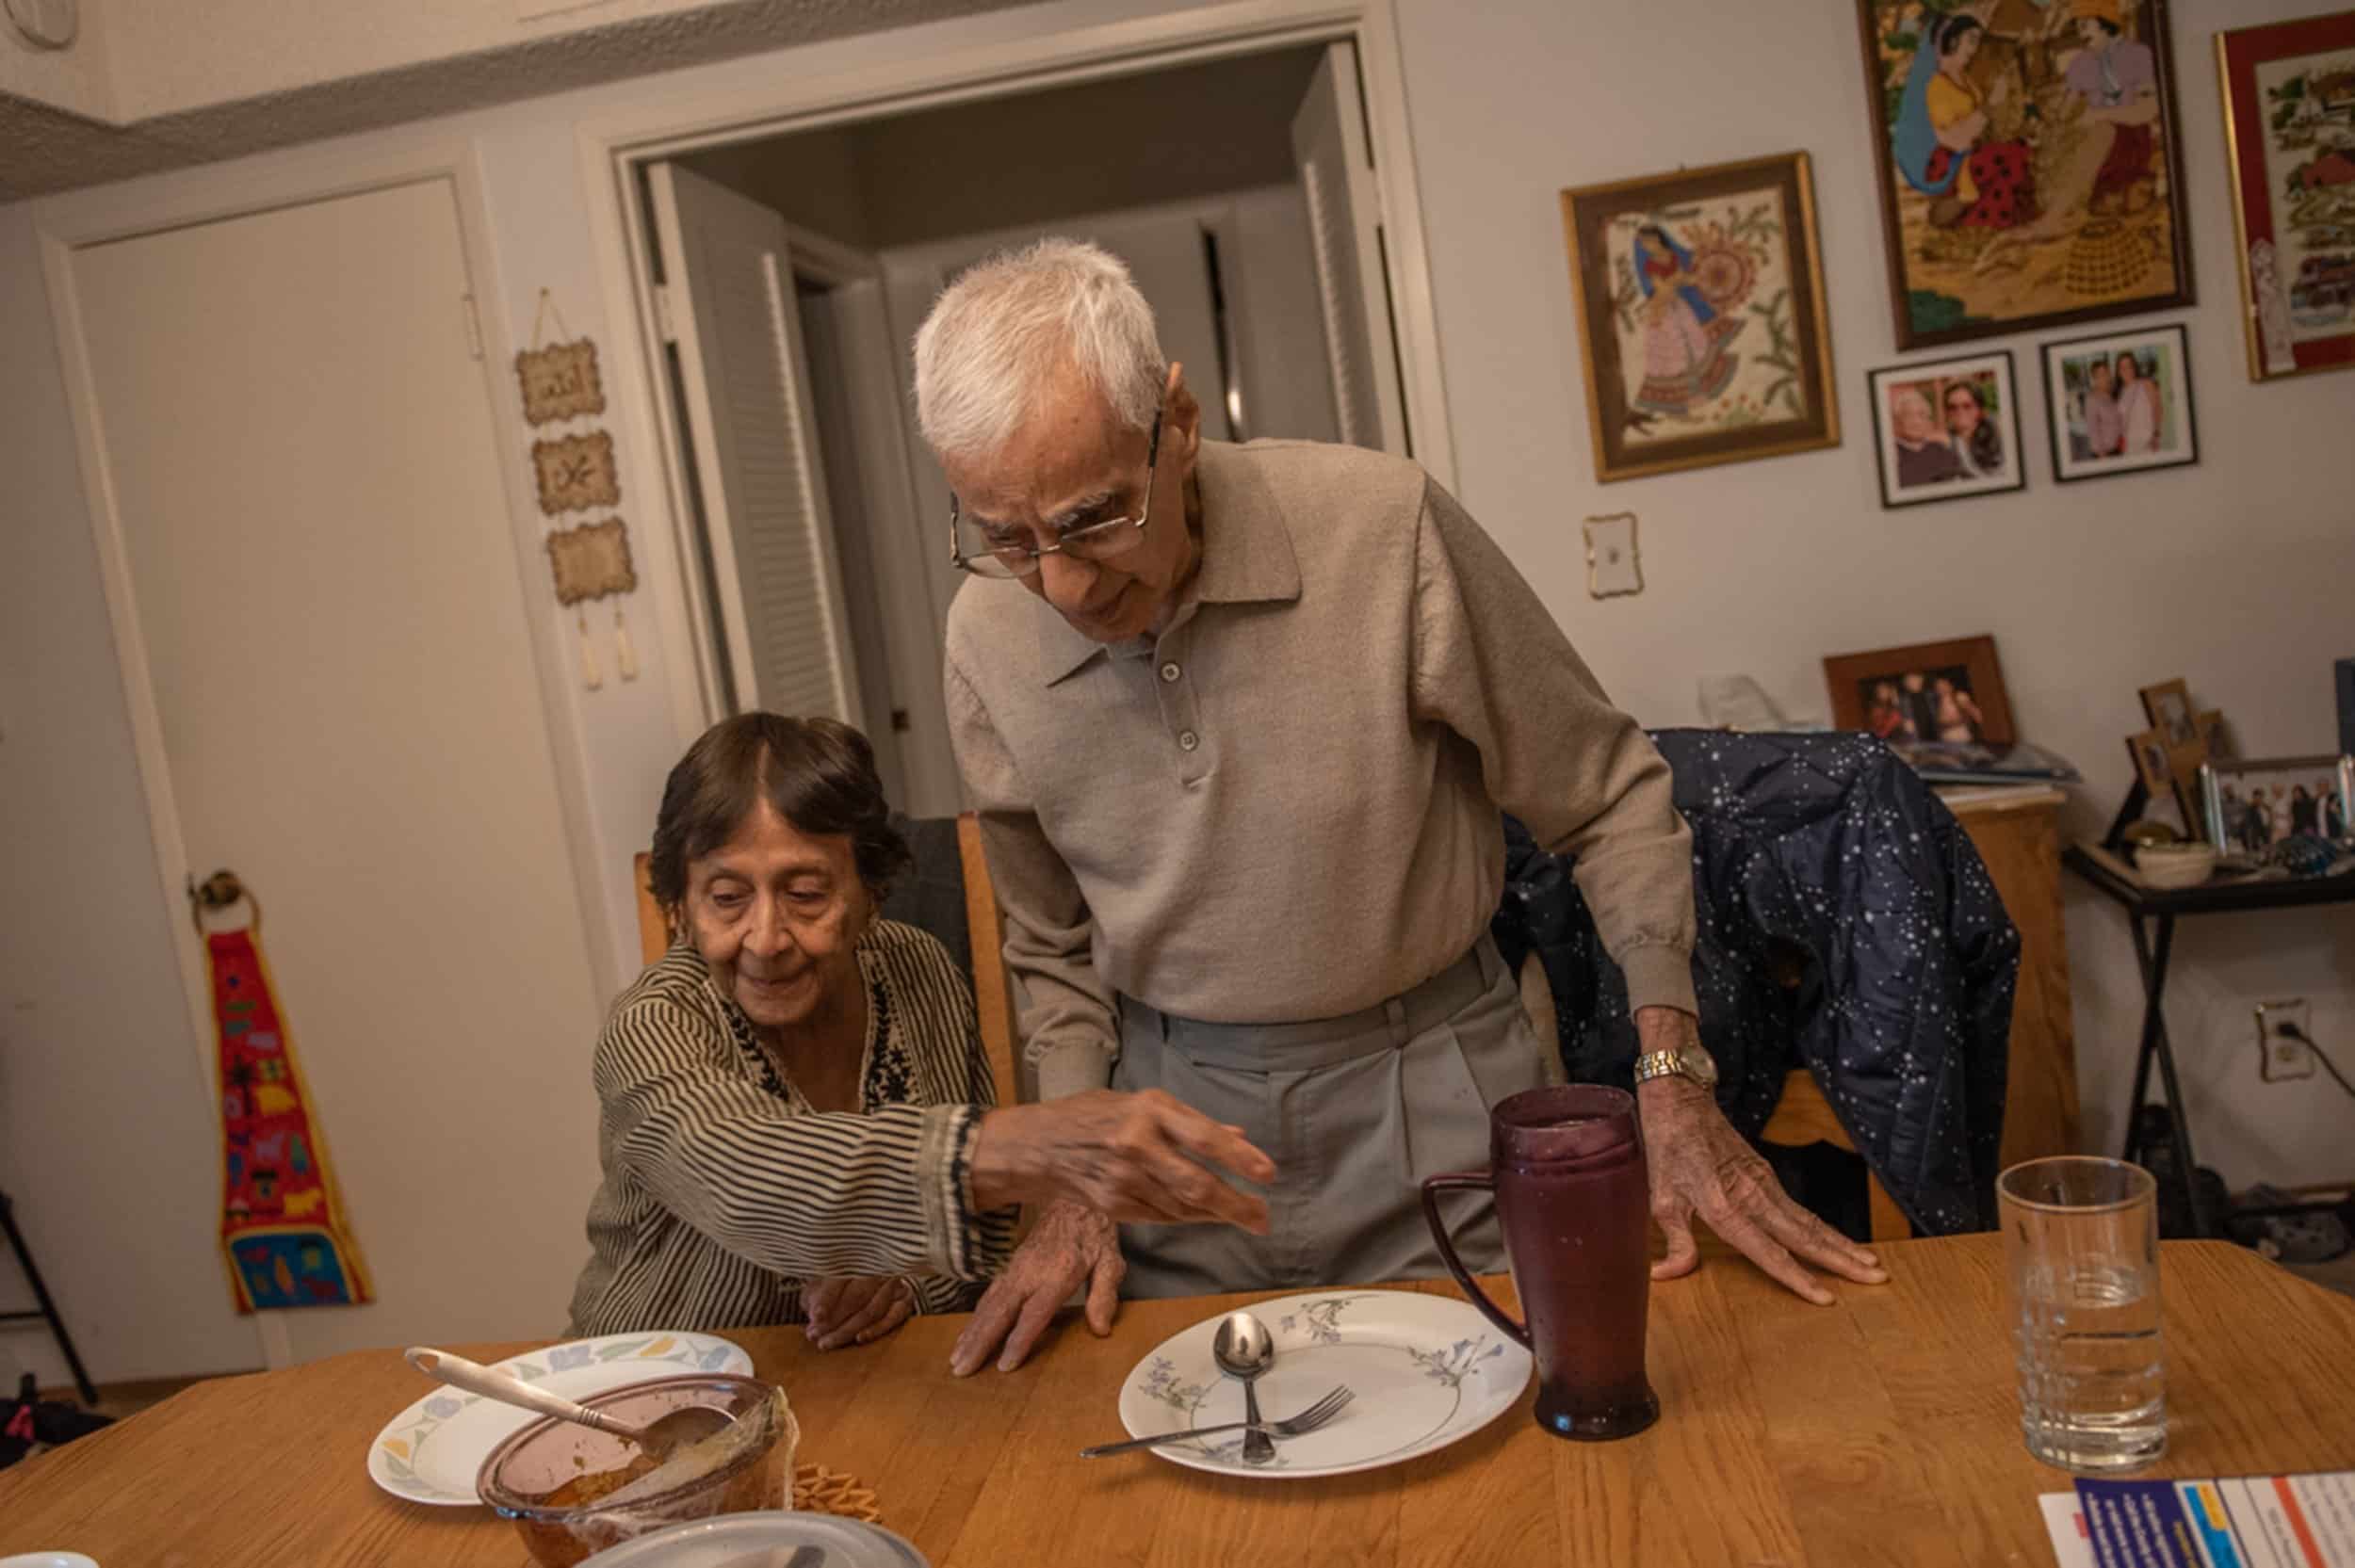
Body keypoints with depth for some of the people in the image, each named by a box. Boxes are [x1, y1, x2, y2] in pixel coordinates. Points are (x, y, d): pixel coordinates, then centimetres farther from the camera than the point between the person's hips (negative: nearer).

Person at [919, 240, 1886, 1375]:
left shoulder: (1384, 526, -18)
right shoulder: (986, 641, -8)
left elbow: (1607, 800, -7)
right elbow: (1053, 948, 7)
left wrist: (1671, 1077, -13)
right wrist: (1079, 1186, -1)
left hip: (1434, 1098, -2)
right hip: (1174, 1111, 2)